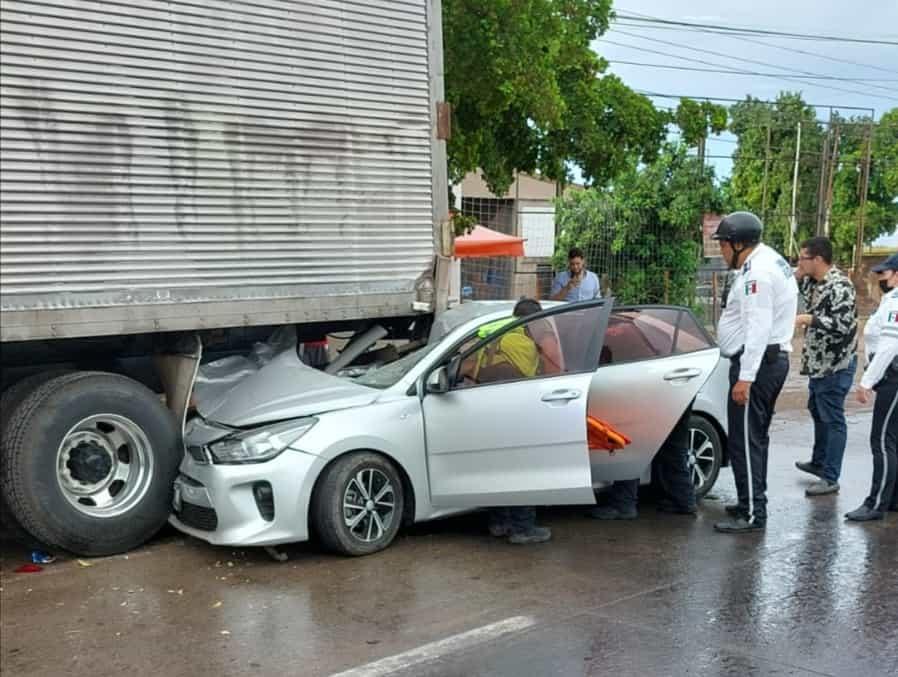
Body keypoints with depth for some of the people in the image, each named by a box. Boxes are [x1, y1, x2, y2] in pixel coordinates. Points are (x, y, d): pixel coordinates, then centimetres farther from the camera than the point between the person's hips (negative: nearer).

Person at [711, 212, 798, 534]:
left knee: (744, 439, -7)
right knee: (754, 437, 18)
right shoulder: (770, 262, 17)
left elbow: (758, 329, -24)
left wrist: (745, 377, -25)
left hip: (757, 362, -11)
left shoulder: (757, 271, -17)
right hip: (772, 359, 11)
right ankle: (752, 503, 28)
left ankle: (753, 515, -4)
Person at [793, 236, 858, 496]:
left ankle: (830, 478, 3)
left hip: (835, 366, -10)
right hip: (818, 363, 10)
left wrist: (808, 319, -22)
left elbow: (843, 325, -27)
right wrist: (798, 276, 2)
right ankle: (819, 462, 39)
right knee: (817, 412, 22)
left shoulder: (840, 286, -20)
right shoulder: (815, 282, 6)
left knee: (832, 419, -4)